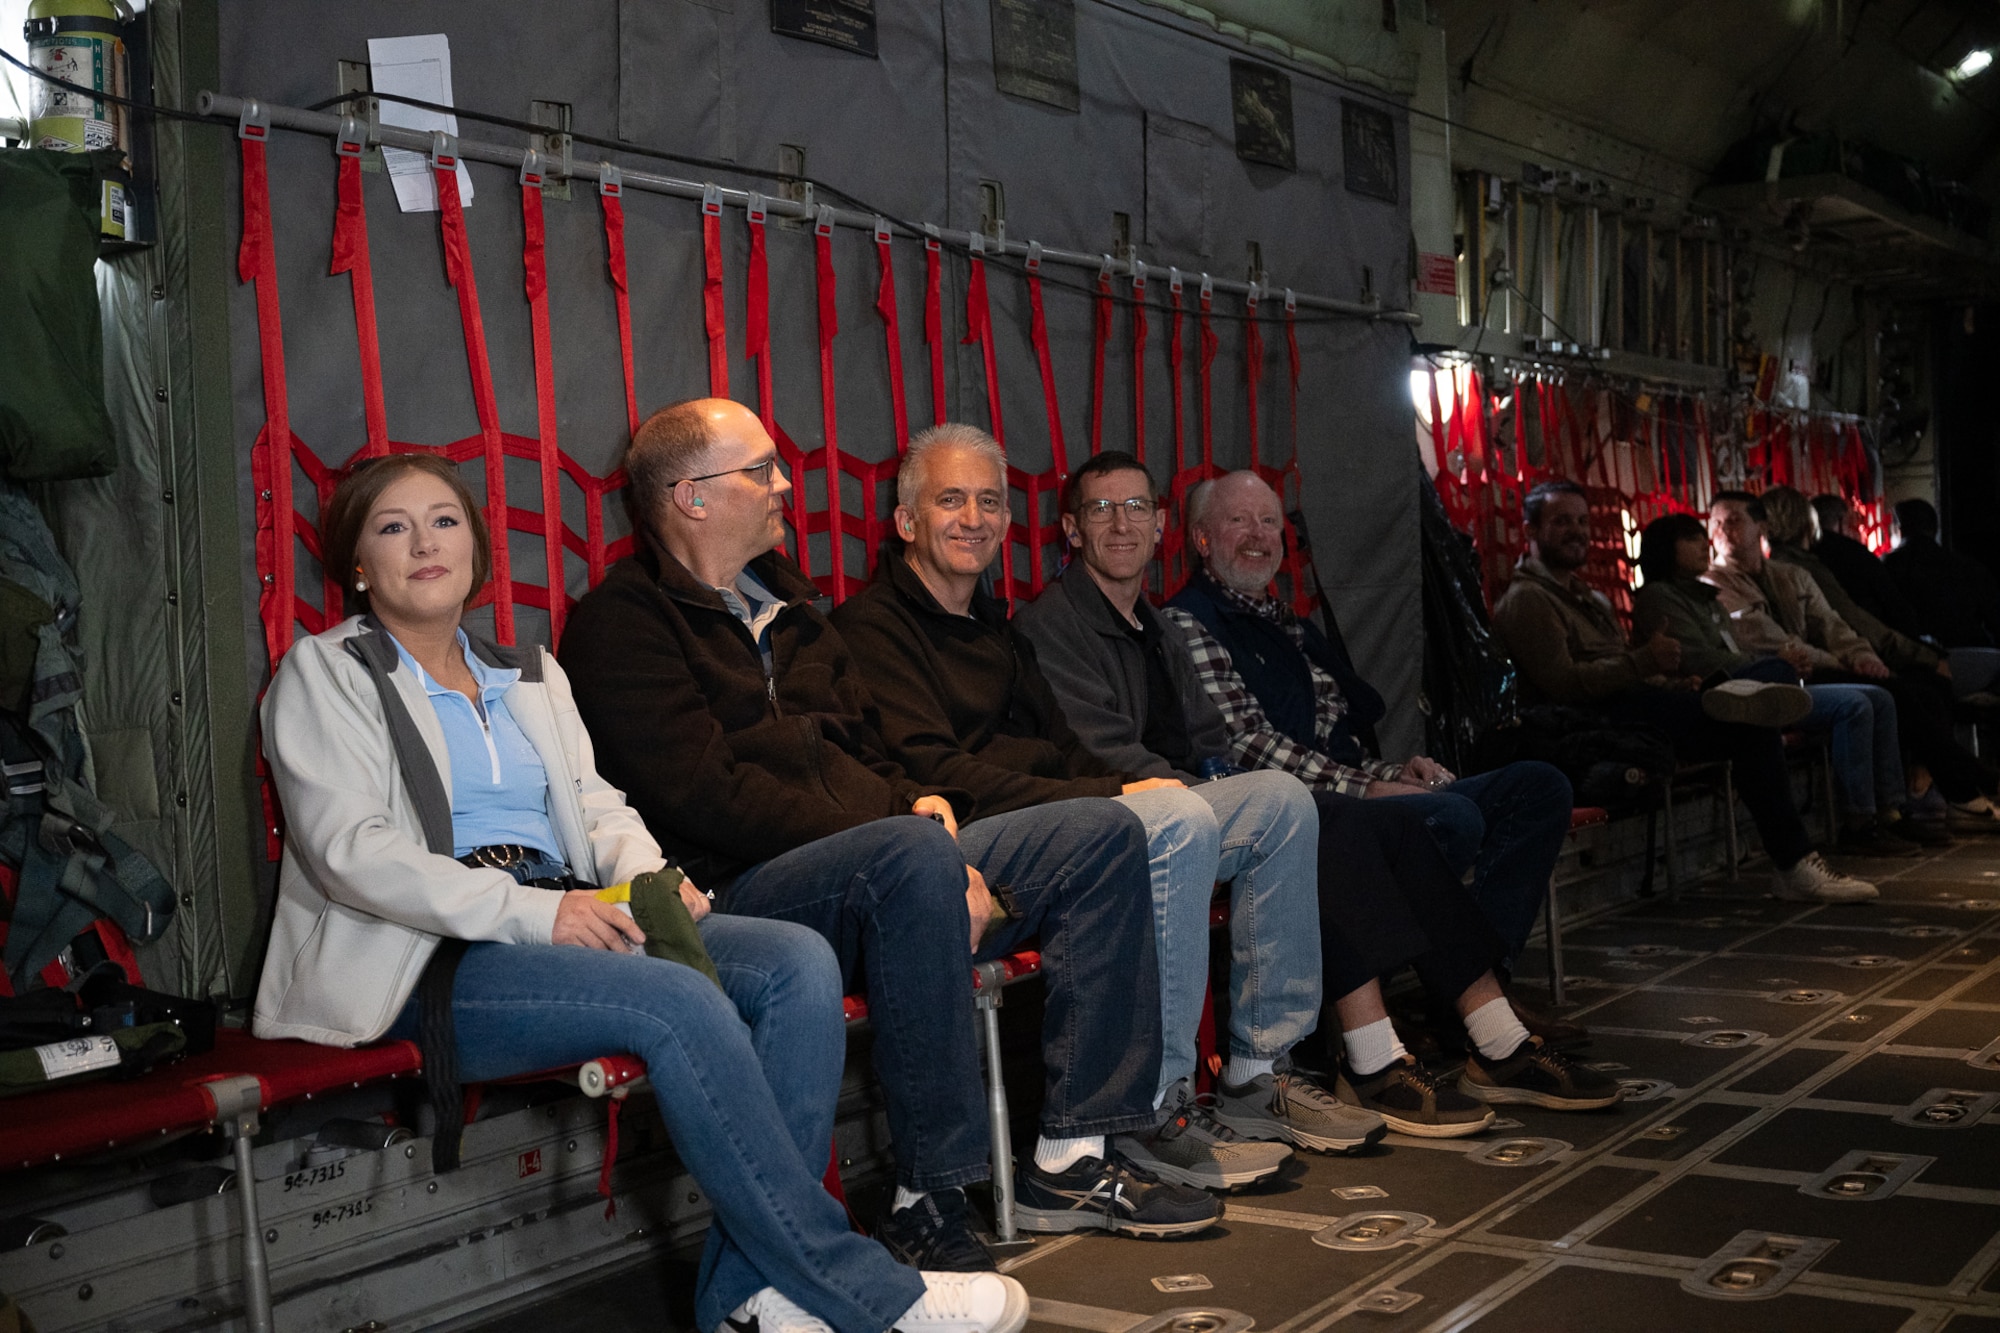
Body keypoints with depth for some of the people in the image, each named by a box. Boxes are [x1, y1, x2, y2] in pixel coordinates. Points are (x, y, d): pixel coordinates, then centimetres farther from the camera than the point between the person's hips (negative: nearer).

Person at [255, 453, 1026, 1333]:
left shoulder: (529, 674, 25)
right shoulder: (324, 673, 6)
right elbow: (349, 849, -8)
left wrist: (647, 876, -5)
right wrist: (531, 910, -19)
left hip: (563, 922, 6)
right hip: (431, 961, -6)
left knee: (800, 963, -18)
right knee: (681, 1003, -31)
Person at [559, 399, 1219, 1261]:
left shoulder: (781, 599, 25)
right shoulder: (623, 624, -4)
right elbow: (713, 800, -15)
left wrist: (918, 799, 5)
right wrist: (903, 829, -19)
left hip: (879, 859, 9)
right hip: (742, 895, -9)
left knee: (1103, 834, -4)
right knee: (913, 856, -39)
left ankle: (1071, 1158, -7)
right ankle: (928, 1204, -30)